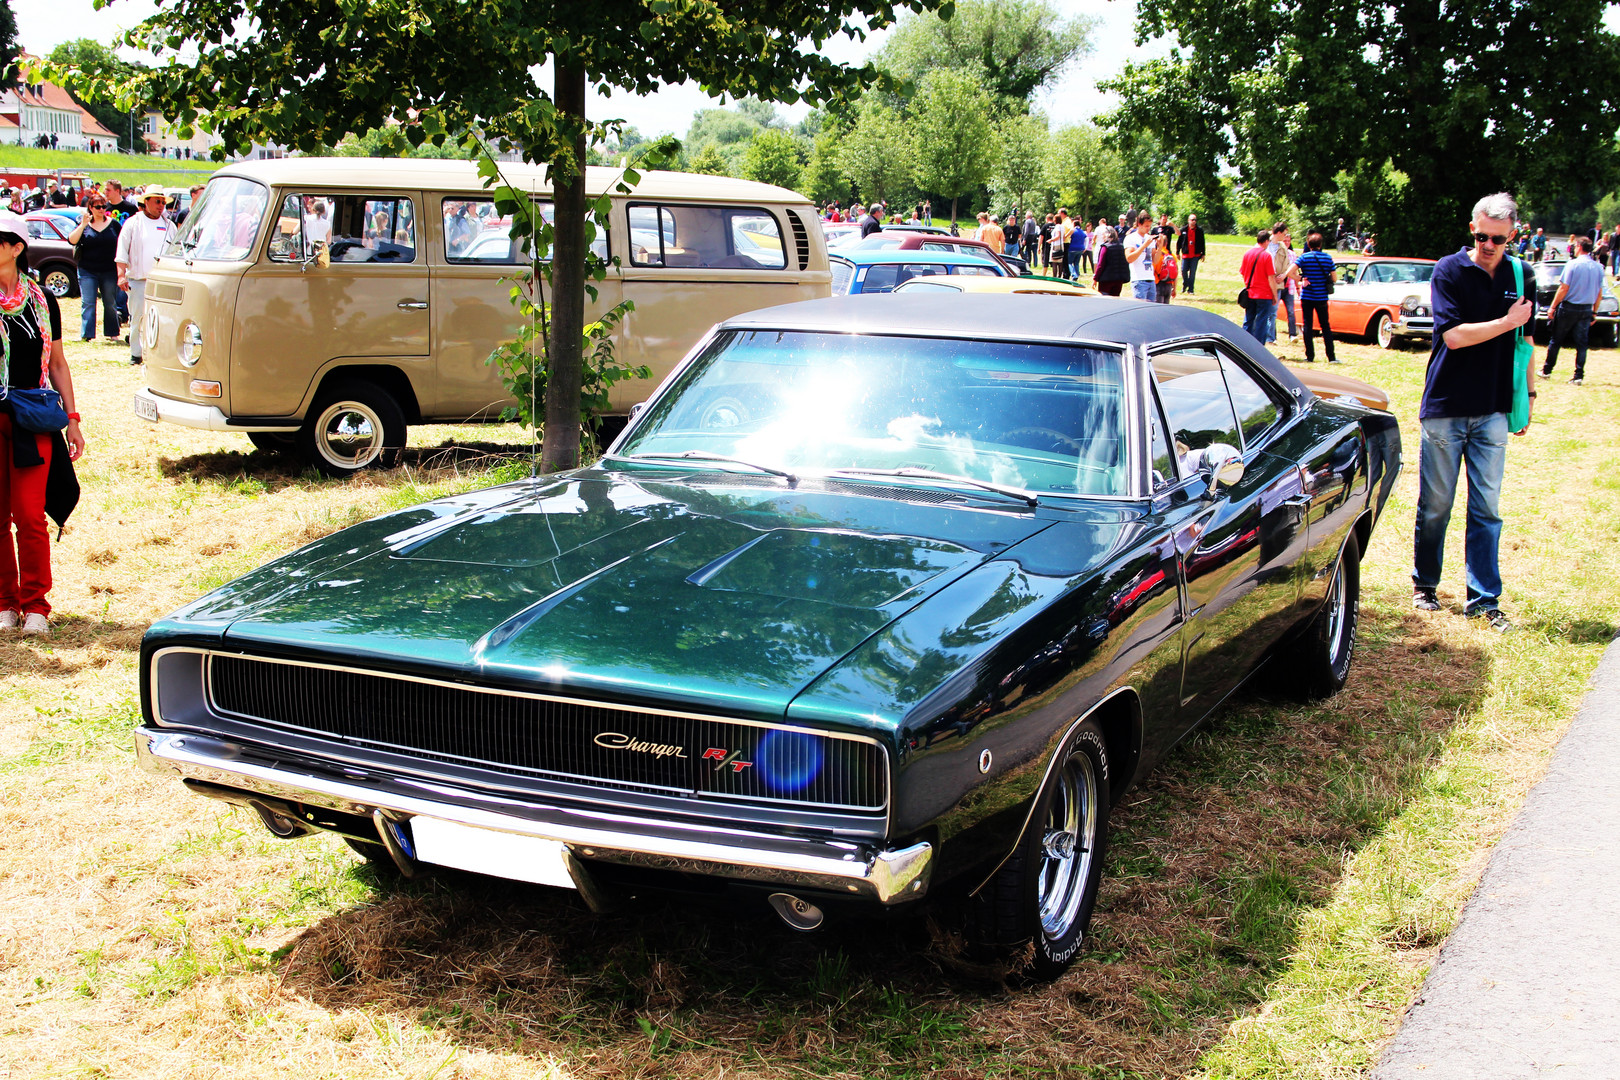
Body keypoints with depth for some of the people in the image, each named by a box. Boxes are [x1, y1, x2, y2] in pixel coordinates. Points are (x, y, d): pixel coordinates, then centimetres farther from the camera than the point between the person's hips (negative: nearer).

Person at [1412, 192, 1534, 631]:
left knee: (1487, 508, 3)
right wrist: (1508, 321, -8)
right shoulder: (1449, 271, -5)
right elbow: (1454, 335, -15)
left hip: (1493, 411, 3)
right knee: (1435, 505, 5)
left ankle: (1484, 599, 7)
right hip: (1445, 407, -3)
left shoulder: (1521, 278, 8)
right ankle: (1424, 586, 21)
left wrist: (1527, 396, 16)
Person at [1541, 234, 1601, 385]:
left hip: (1569, 307, -4)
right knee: (1581, 343, 6)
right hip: (1587, 309, 4)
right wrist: (1594, 312, 15)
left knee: (1555, 340, 9)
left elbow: (1564, 288, -13)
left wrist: (1552, 307, -7)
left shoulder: (1573, 265, -12)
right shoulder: (1598, 268, 3)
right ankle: (1579, 376, 3)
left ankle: (1547, 371, 17)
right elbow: (1599, 292, 7)